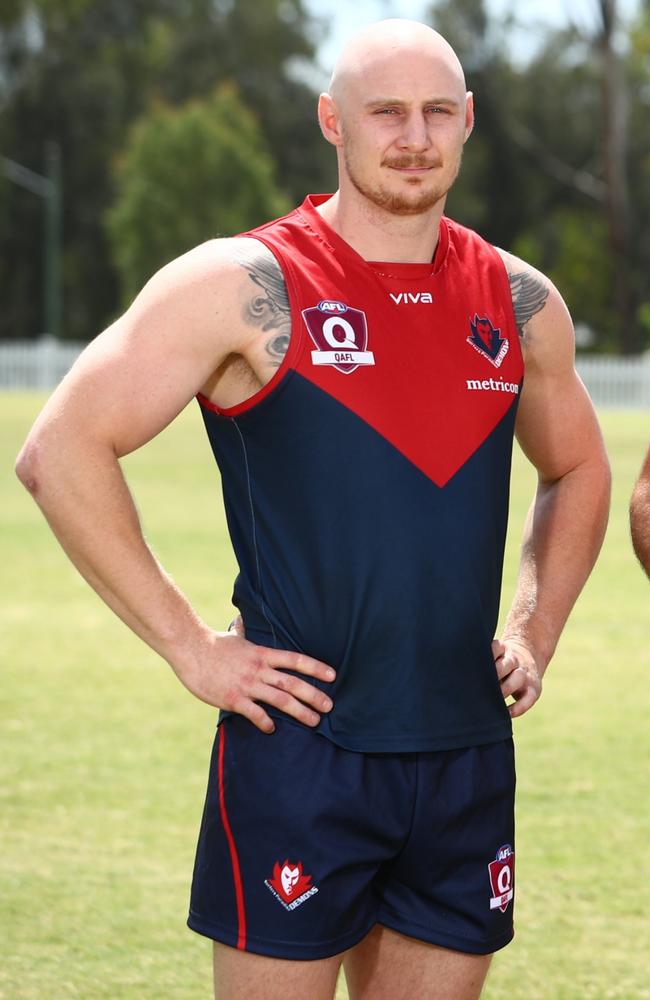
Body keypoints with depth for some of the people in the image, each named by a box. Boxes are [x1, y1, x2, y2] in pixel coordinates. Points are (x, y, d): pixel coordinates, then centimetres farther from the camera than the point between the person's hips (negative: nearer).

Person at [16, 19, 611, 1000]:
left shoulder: (520, 302, 9)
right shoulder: (246, 286, -7)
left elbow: (578, 469, 27)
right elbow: (60, 452, -9)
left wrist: (535, 634, 13)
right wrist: (189, 646, -11)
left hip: (467, 758, 5)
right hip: (300, 748, -5)